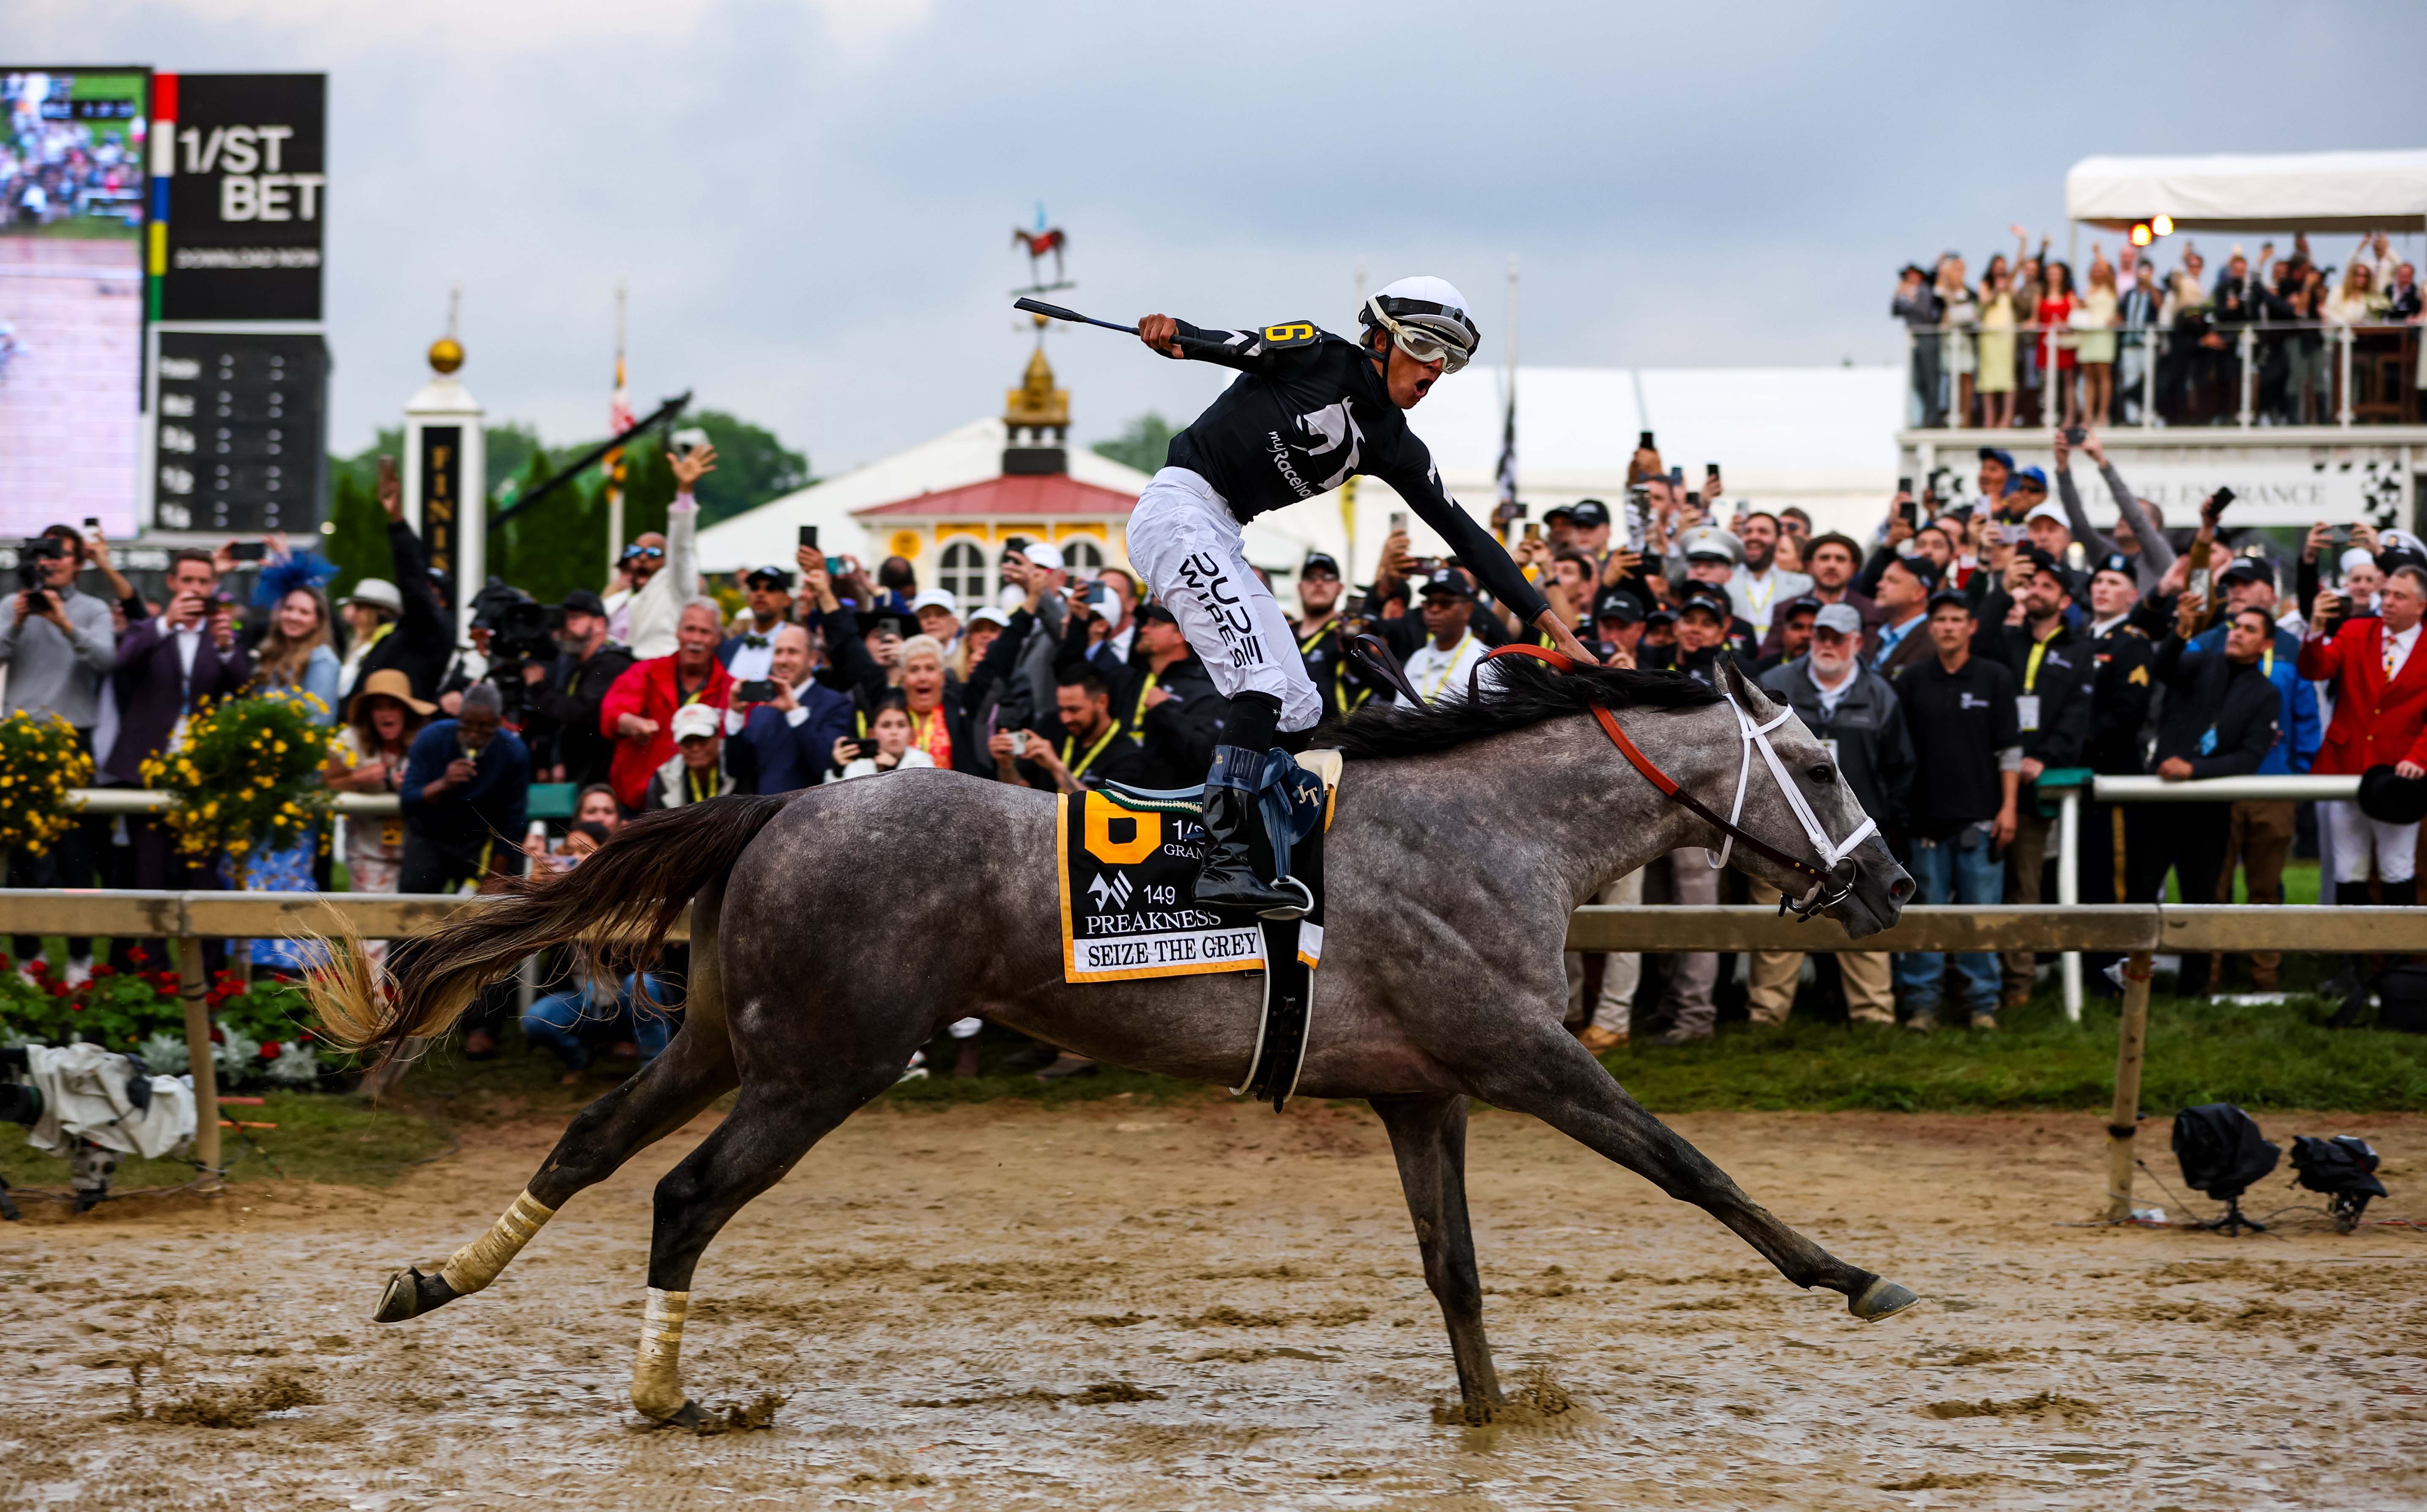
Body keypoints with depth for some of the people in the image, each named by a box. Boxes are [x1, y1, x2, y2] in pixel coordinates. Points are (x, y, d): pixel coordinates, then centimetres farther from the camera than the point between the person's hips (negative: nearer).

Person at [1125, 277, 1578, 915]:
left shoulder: (1392, 446, 13)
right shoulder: (1321, 358, -5)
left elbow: (1464, 535, 13)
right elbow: (1232, 347, -15)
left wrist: (1557, 630, 10)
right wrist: (1174, 336, -40)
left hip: (1219, 540, 9)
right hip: (1179, 510, -9)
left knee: (1297, 710, 6)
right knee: (1264, 685, -21)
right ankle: (1224, 863, -25)